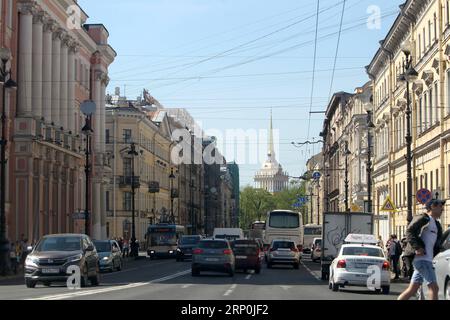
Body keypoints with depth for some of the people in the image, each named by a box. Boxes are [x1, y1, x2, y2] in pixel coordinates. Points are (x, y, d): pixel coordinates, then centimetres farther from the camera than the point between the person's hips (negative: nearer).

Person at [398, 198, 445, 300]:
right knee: (434, 287, -13)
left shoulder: (436, 224, 24)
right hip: (421, 258, -9)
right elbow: (409, 232, -15)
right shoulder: (423, 218, -4)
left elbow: (437, 243, 30)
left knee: (412, 289, 8)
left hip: (427, 260, 9)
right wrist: (417, 247, -25)